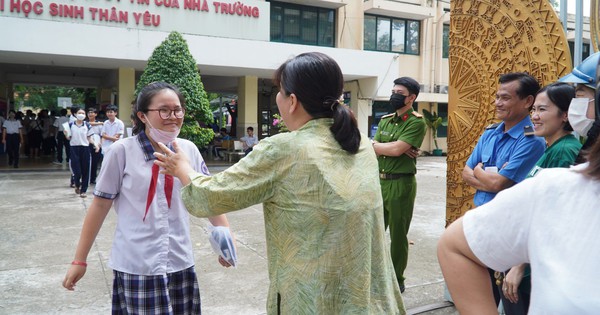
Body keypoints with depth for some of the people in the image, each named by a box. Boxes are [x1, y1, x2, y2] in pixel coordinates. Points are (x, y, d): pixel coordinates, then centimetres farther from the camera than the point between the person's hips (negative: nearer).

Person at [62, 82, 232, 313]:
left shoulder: (189, 150, 0)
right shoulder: (122, 151, -9)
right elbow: (100, 205, -2)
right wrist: (79, 260, 1)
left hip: (180, 264, 3)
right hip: (136, 266, -3)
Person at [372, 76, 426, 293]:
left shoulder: (416, 122, -9)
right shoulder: (385, 120, 12)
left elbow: (396, 149, -20)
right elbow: (373, 150, 3)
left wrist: (376, 145, -4)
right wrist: (390, 148, -14)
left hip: (401, 183, -6)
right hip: (379, 181, 7)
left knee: (398, 235, 6)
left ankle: (397, 280, 21)